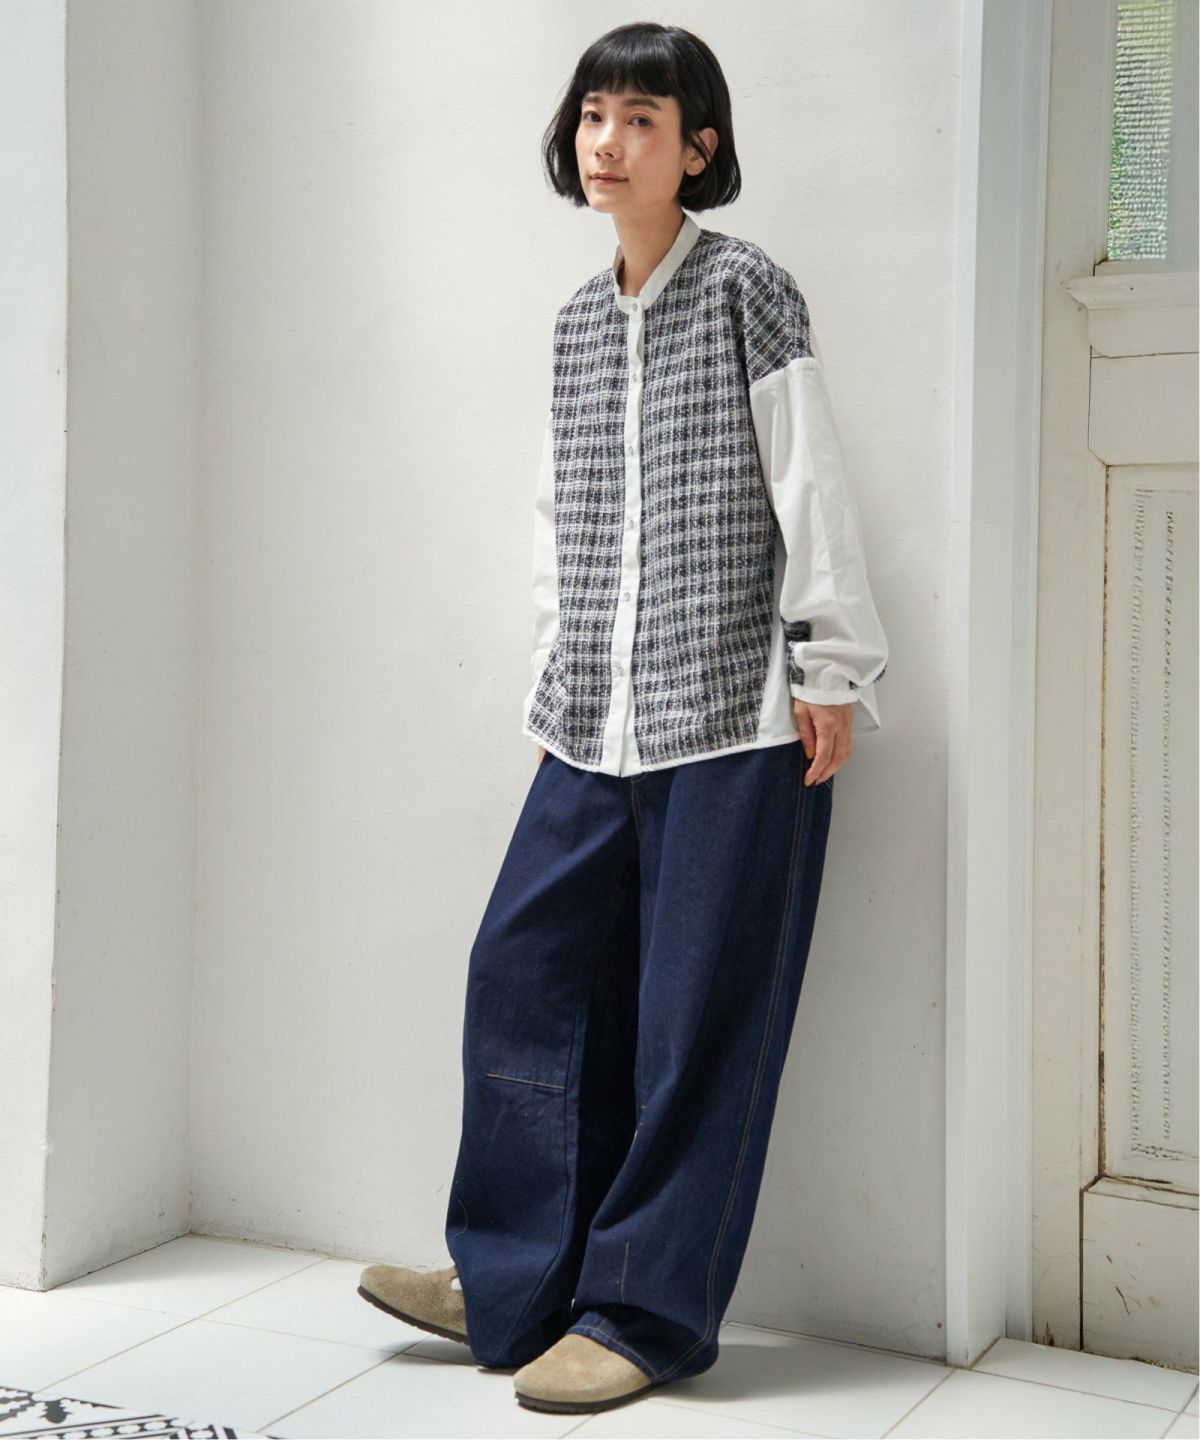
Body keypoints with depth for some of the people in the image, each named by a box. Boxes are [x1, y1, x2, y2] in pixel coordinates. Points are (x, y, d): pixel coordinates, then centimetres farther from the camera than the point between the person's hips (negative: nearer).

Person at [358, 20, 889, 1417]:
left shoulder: (743, 288, -3)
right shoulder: (580, 319, 15)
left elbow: (810, 484, -6)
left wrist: (831, 668, -8)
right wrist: (554, 688, 16)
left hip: (737, 721, -7)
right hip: (597, 727, 7)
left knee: (699, 1014, -2)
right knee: (524, 973, 7)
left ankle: (643, 1312, 9)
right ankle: (513, 1280, 19)